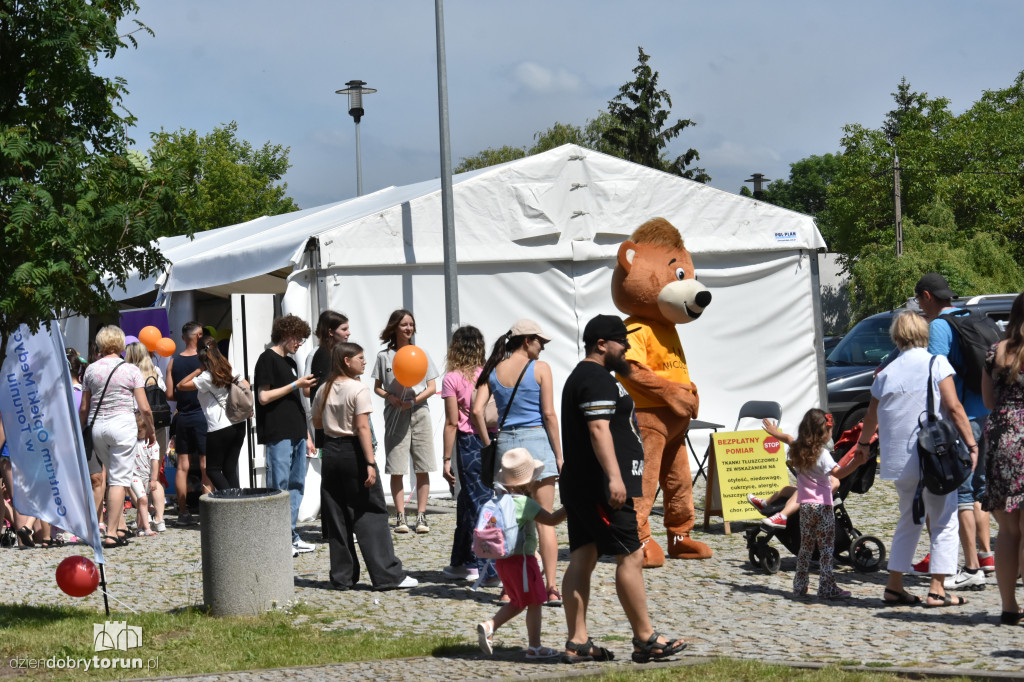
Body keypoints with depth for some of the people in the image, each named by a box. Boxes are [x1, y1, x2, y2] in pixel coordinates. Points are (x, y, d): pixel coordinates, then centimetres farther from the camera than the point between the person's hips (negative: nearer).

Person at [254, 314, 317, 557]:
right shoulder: (268, 359, -6)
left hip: (296, 434, 9)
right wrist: (296, 385, -12)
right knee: (279, 486, -7)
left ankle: (291, 536, 13)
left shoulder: (290, 362, 20)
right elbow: (264, 397, -14)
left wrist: (307, 435, 19)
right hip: (278, 434, -9)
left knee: (296, 485, 8)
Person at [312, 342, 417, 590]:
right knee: (371, 514, -2)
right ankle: (387, 575, -3)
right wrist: (370, 463, -19)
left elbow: (317, 422, 15)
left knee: (336, 516, 10)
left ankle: (342, 576, 13)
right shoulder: (358, 389, -12)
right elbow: (362, 427, -18)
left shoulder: (325, 390, 6)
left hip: (331, 451, 6)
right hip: (353, 452, -6)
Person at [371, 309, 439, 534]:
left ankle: (421, 516, 2)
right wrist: (390, 397, -11)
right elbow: (377, 387, 10)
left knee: (423, 469, -2)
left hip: (419, 413, 1)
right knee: (396, 469, -4)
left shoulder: (421, 354, 8)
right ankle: (400, 516, 1)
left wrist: (414, 401, -11)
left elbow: (432, 387, 5)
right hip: (395, 416, -1)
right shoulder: (384, 356, 7)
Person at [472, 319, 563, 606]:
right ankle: (551, 587, -1)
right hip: (536, 441, -3)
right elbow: (549, 414, -7)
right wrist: (559, 455, -2)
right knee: (544, 519, 1)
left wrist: (489, 445, 7)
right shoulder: (540, 369, -5)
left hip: (505, 442, 3)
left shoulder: (494, 371, 6)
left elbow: (477, 410, -2)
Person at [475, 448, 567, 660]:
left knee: (517, 602, 21)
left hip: (502, 560, 8)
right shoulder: (524, 503, -18)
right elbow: (552, 519, -18)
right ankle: (534, 647, 9)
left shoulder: (500, 499, 7)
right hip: (522, 559, -8)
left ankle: (489, 626, 6)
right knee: (534, 603, 4)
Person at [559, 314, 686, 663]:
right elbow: (599, 429, -24)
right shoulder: (597, 379, -13)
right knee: (631, 557, -6)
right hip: (600, 487, -11)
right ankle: (645, 640, -3)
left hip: (579, 487, 11)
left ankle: (577, 642, 5)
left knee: (581, 559, 6)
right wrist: (614, 477, -30)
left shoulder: (579, 377, 22)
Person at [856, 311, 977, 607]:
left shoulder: (886, 373, 9)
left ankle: (894, 586, 16)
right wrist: (971, 444, -7)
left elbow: (871, 417, 21)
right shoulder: (936, 363, -4)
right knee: (944, 522, 3)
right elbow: (953, 407, -12)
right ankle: (937, 590, -3)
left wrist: (863, 443, 39)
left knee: (908, 520, 18)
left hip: (900, 461, 5)